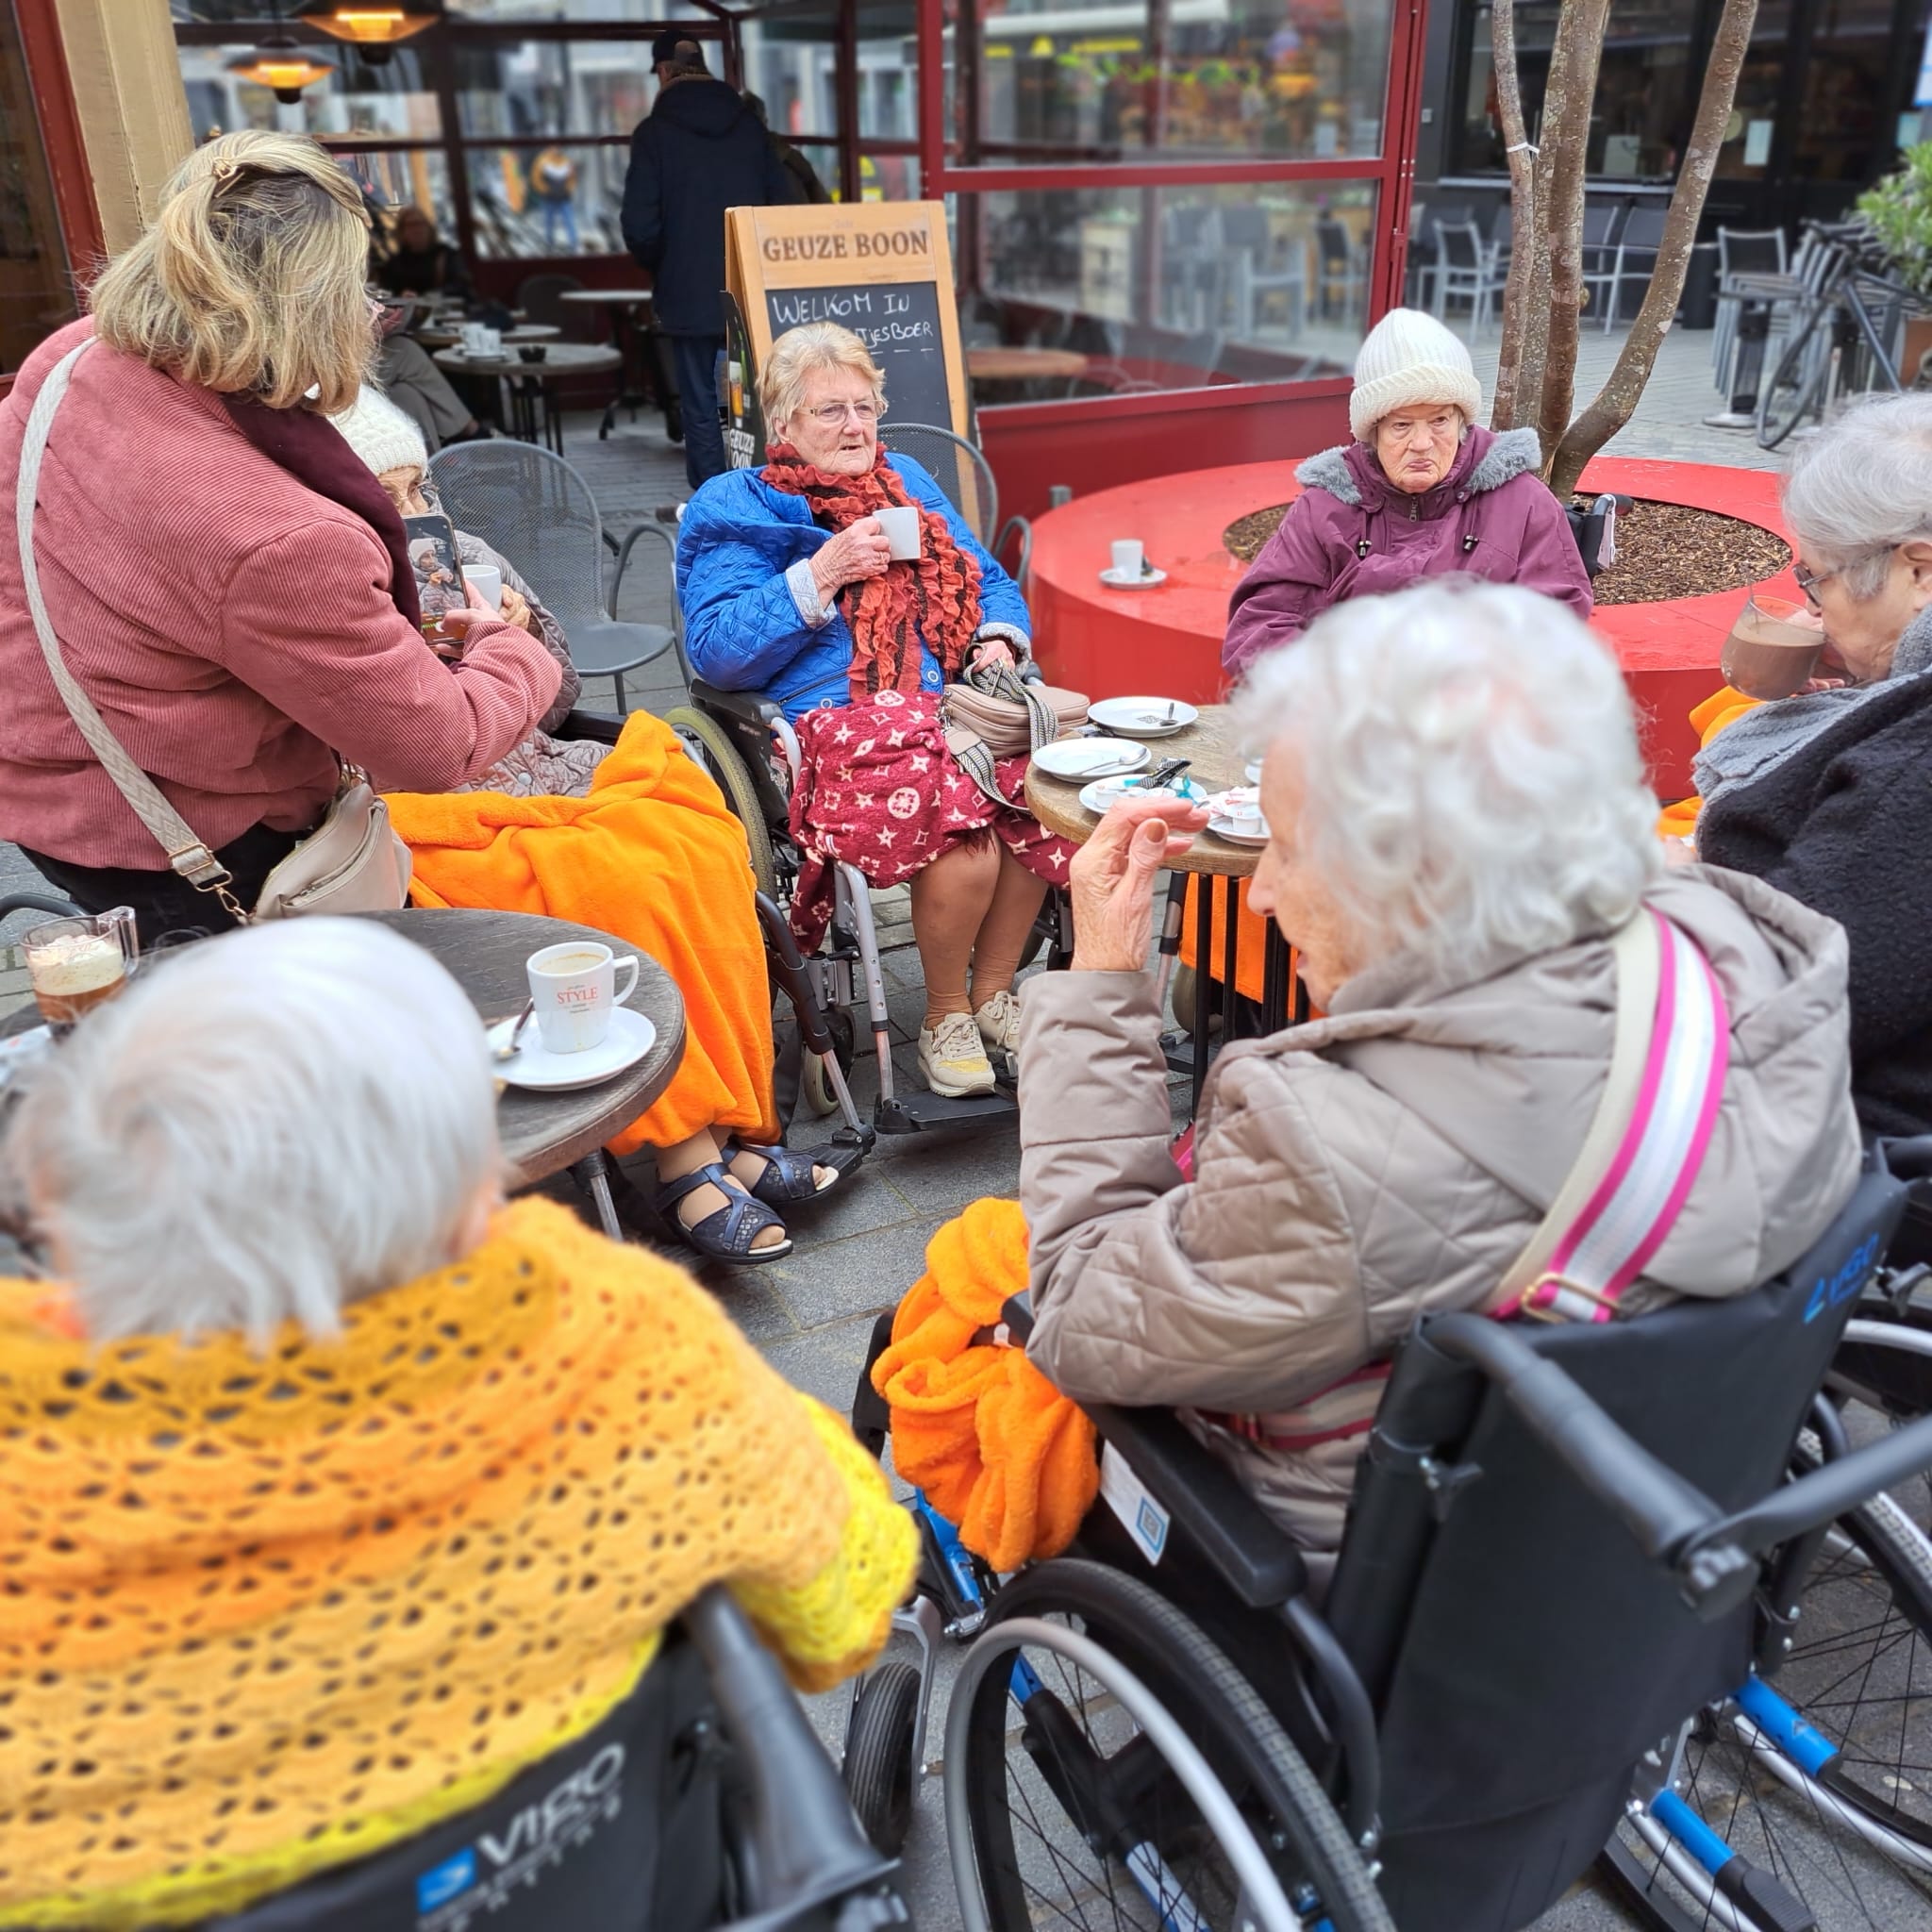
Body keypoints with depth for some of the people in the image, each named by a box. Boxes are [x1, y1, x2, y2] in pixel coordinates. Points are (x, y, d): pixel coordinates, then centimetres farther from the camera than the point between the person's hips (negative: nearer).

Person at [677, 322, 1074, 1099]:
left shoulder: (908, 481, 26)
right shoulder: (736, 509, 9)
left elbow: (993, 583, 26)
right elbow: (714, 651, -5)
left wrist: (999, 639, 3)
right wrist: (820, 576, -11)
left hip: (956, 704, 6)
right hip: (836, 724, -6)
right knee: (963, 843, -33)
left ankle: (994, 992, -4)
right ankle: (944, 1017, -6)